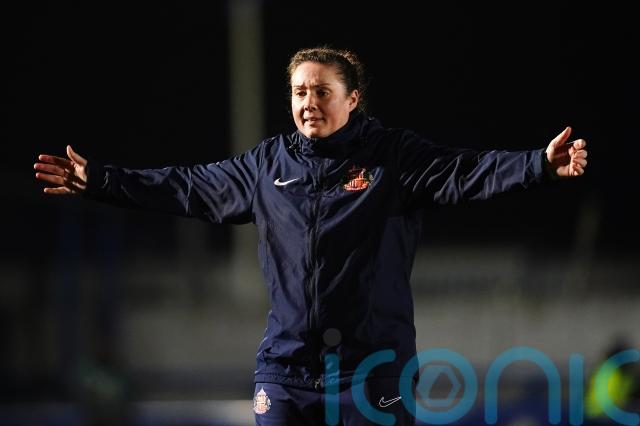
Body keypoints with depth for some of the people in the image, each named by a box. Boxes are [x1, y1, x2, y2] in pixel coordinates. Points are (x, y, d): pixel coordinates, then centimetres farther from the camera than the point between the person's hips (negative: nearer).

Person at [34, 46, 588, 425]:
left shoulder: (395, 156, -3)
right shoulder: (268, 163, 9)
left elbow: (467, 172, -16)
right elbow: (188, 187, 16)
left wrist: (542, 165, -33)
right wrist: (96, 181, 14)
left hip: (372, 364, -4)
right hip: (287, 367, 4)